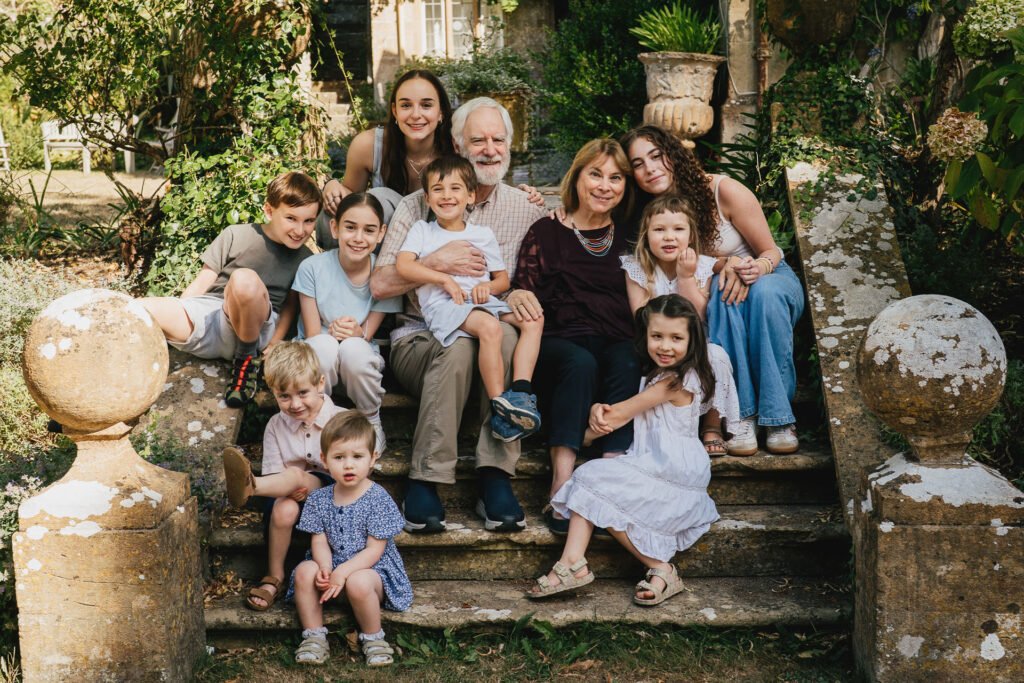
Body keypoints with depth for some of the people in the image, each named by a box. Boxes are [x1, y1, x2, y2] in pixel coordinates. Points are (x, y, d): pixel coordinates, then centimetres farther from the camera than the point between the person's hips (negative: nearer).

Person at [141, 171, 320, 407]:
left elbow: (290, 307, 13)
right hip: (207, 314, 0)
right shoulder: (236, 236, 8)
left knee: (245, 280, -38)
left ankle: (247, 359, -14)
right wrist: (175, 317, 2)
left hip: (253, 326, 1)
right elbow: (200, 284, 10)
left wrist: (274, 347, -2)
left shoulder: (304, 260, 11)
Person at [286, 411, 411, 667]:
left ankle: (373, 638, -10)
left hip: (372, 568, -4)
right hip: (332, 568, 4)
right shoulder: (319, 499, 1)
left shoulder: (378, 499, -13)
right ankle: (314, 636, -10)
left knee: (358, 582, -36)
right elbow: (320, 542, 0)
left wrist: (342, 572, -25)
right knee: (304, 572, -24)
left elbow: (374, 550, -15)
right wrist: (325, 567, -23)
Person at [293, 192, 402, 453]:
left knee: (354, 348, -35)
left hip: (360, 359, 1)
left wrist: (356, 334, -28)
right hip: (317, 363, -1)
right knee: (324, 346, -36)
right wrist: (333, 332, -31)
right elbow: (312, 336, -9)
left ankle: (372, 424, -9)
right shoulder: (312, 268, -12)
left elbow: (366, 336, -4)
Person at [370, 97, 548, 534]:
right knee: (457, 346, -37)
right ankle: (425, 479, -29)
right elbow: (379, 285, 0)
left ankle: (496, 476, -32)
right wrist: (437, 262, -14)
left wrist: (521, 296, -16)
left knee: (506, 334, -35)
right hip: (420, 339, -1)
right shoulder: (418, 206, 7)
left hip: (490, 339, 1)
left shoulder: (526, 210, 11)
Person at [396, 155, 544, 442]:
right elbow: (403, 266, -2)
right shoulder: (422, 230, 15)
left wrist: (488, 286, -3)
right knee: (489, 326, -35)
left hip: (482, 301, 5)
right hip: (442, 304, -5)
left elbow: (503, 279, 21)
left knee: (533, 320, -18)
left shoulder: (483, 234, 22)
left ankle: (520, 392, -29)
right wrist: (444, 278, -9)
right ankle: (500, 406, -35)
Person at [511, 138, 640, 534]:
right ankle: (561, 486, -42)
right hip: (561, 341, -2)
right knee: (581, 363, -36)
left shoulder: (627, 237, 18)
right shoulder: (547, 233, 11)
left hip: (616, 342, 2)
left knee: (626, 365, -33)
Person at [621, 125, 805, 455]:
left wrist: (757, 267, -36)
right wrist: (728, 264, -27)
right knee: (722, 289, -35)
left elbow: (771, 251, -12)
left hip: (772, 279, -1)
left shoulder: (724, 191, -21)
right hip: (721, 314, 1)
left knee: (764, 291, -37)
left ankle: (778, 416, -32)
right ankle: (741, 414, -33)